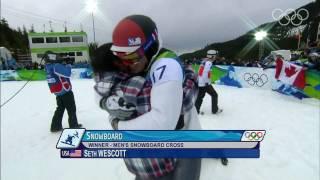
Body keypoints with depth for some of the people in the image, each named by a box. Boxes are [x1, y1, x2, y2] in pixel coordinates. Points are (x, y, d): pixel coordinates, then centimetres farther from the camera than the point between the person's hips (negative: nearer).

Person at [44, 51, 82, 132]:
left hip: (58, 92, 9)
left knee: (60, 108, 18)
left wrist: (64, 64, 3)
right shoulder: (56, 66, -20)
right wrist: (68, 65, -6)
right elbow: (67, 73, -21)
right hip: (65, 91, -8)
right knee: (71, 109, 5)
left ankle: (55, 126, 21)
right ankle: (74, 125, 15)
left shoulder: (48, 66, 8)